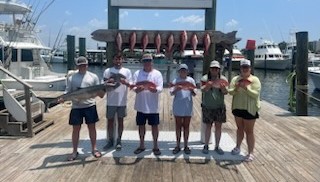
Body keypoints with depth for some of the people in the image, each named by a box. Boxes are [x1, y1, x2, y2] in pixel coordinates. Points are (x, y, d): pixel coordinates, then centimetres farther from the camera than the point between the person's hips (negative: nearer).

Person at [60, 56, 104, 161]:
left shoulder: (93, 77, 4)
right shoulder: (71, 78, 4)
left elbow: (100, 94, 4)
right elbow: (68, 92, 2)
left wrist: (104, 89, -17)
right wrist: (62, 98, -17)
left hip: (90, 106, 0)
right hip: (76, 107, 1)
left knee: (92, 127, 7)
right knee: (76, 129, 8)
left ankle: (94, 149, 22)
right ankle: (75, 151, 21)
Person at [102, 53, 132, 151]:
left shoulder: (127, 71, 2)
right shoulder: (107, 71, 1)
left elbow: (131, 85, -2)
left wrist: (125, 82, -23)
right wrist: (109, 82, -20)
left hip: (122, 101, 0)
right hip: (111, 101, 0)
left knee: (120, 121, 8)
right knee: (110, 121, 8)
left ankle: (119, 141, 19)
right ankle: (110, 140, 21)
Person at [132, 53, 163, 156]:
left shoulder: (157, 74, -2)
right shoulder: (137, 73, 3)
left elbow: (160, 88, -11)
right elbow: (134, 87, -6)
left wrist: (154, 89, -33)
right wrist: (138, 89, -30)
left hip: (153, 106, -2)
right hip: (141, 105, 2)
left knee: (154, 125, 6)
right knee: (141, 125, 12)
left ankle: (155, 146, 19)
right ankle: (141, 145, 26)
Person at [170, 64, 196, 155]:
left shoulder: (191, 80, 4)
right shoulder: (175, 80, 1)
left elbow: (194, 94, 2)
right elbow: (171, 93, -7)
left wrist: (191, 90, -20)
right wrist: (176, 89, -27)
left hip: (188, 107, 1)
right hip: (178, 107, -1)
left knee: (186, 126, 7)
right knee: (178, 126, 7)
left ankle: (186, 146, 16)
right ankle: (178, 146, 16)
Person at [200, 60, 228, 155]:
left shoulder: (222, 79, 2)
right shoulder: (205, 78, -3)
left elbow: (226, 92, -6)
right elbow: (202, 90, -16)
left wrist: (223, 88, -29)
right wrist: (207, 86, -38)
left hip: (220, 107, 2)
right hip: (208, 107, -2)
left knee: (218, 126, 6)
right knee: (208, 126, 5)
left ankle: (217, 146, 18)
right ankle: (206, 145, 18)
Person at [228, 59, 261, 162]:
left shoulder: (255, 80, -8)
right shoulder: (235, 79, 2)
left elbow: (256, 94, -17)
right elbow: (230, 92, -5)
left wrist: (246, 88, -29)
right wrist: (236, 88, -25)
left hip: (250, 109, -4)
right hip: (238, 107, 4)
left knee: (249, 131, 1)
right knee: (240, 128, 20)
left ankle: (250, 153, 9)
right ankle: (238, 147, 36)